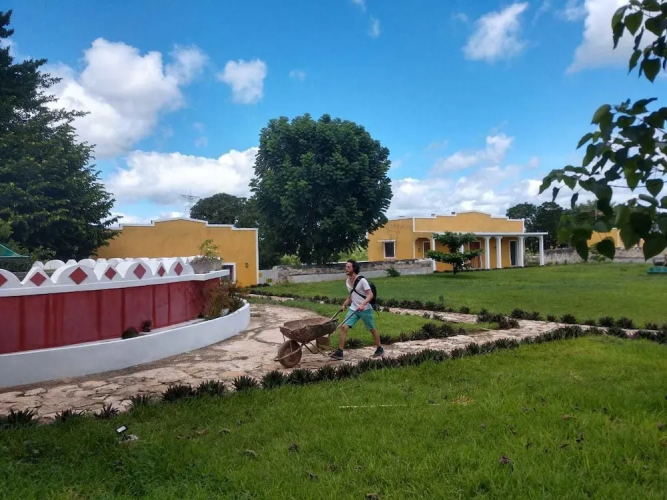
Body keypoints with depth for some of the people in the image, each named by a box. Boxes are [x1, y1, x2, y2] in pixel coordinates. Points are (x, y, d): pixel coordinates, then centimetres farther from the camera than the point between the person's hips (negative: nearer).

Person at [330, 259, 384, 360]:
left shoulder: (361, 280, -17)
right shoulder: (347, 281, 4)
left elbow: (370, 294, -21)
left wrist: (363, 304, -35)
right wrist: (345, 304, 10)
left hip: (365, 309, -6)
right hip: (353, 309, 6)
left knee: (372, 329, 12)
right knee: (344, 327, -10)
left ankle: (379, 349, 33)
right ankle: (340, 352, -7)